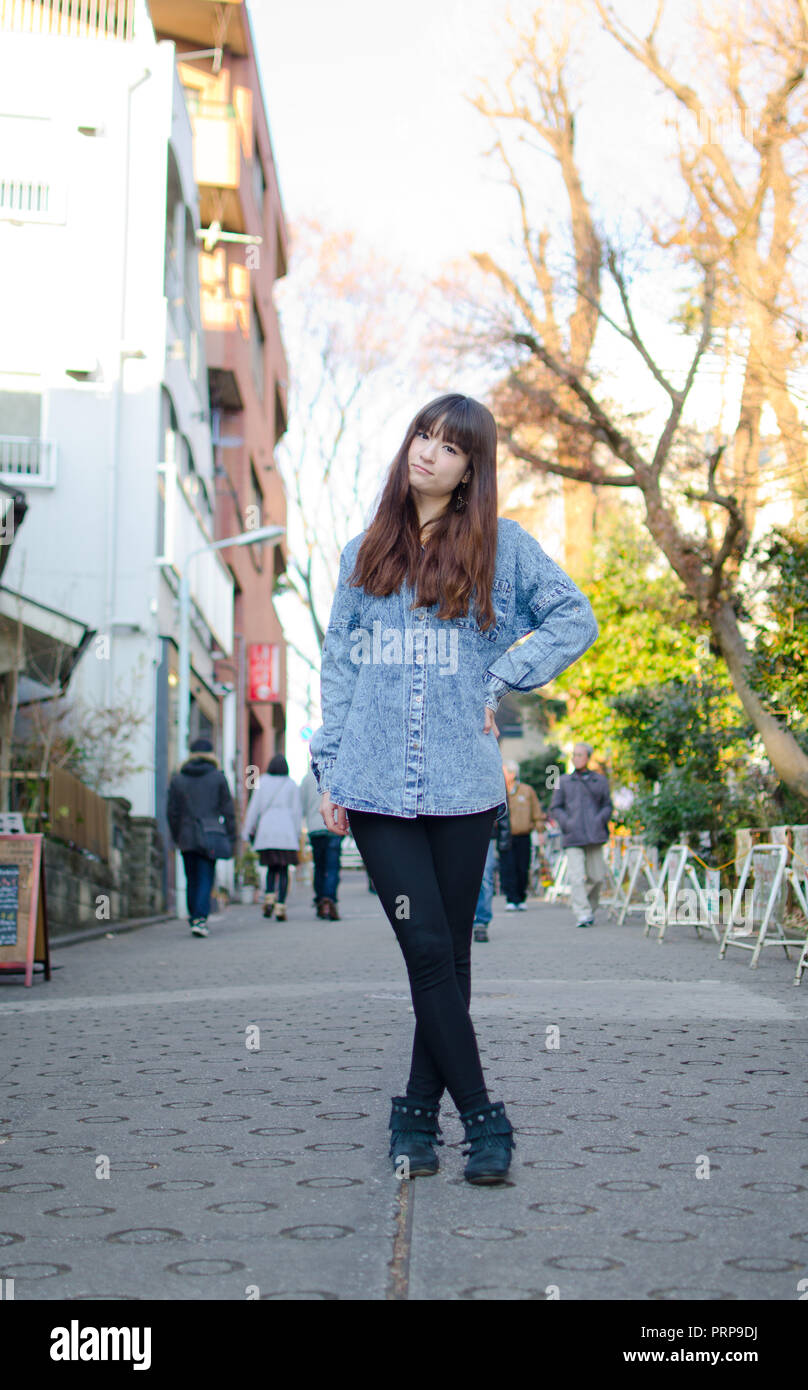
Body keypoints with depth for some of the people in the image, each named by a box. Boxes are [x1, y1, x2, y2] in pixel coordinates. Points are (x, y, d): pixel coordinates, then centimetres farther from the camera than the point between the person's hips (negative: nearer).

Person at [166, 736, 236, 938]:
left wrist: (176, 837, 16)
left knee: (192, 880, 14)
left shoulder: (177, 779, 6)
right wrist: (230, 838, 3)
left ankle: (194, 918, 20)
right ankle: (200, 919, -18)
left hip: (187, 838, 2)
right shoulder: (218, 777, 0)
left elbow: (172, 812, 7)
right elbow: (227, 809, -1)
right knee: (206, 879, -3)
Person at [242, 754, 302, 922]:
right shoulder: (292, 785, 4)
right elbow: (297, 811, 4)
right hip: (286, 832, -1)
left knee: (272, 867, 16)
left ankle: (269, 899, -4)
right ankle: (280, 906, -7)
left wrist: (248, 831, 11)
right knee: (283, 870, 1)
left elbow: (254, 808, 6)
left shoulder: (262, 782, 6)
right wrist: (297, 835, 11)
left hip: (266, 832, 1)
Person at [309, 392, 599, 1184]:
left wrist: (501, 681, -2)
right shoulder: (366, 553, 14)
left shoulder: (501, 546, 7)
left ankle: (419, 1110, 18)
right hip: (375, 787, 1)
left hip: (462, 784, -1)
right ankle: (481, 1118, 4)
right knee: (427, 948, -5)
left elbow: (575, 620, 5)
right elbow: (338, 665, 13)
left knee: (449, 950, 5)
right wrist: (330, 769, 6)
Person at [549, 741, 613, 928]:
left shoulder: (600, 780, 13)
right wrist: (566, 823, -6)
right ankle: (582, 914, -14)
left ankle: (591, 908, 25)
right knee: (577, 876, -13)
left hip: (594, 835, 1)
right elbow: (555, 808, 11)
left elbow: (607, 805, 16)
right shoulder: (564, 781, 11)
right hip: (573, 836, -1)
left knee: (596, 876, 2)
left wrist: (600, 819, -4)